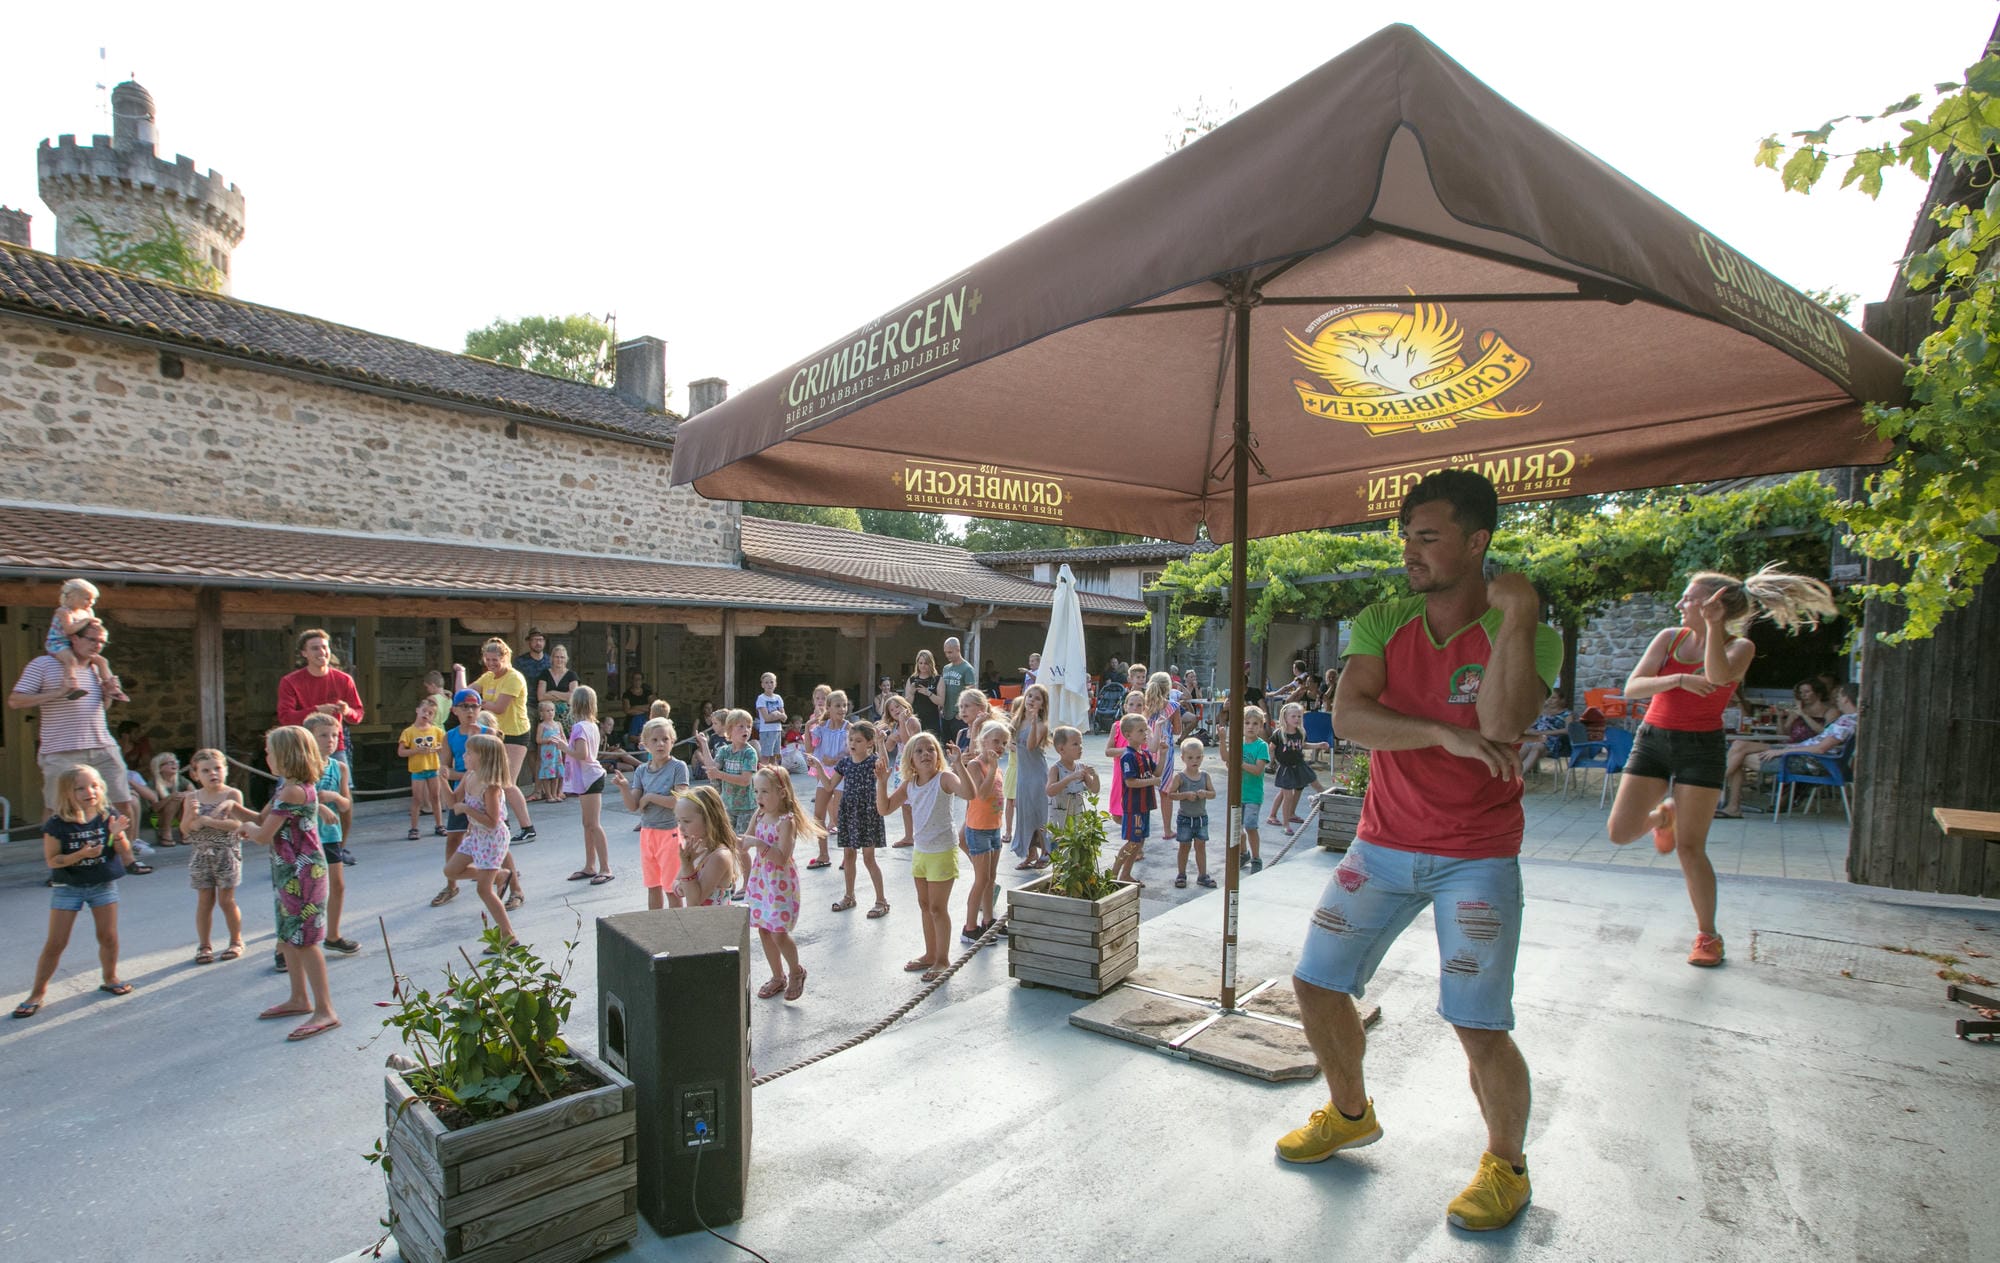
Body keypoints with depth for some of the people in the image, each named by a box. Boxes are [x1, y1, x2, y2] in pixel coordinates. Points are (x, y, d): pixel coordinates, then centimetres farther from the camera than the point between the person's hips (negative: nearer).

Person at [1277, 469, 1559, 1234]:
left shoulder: (1526, 636, -9)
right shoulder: (1383, 622, 0)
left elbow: (1499, 725, -28)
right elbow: (1348, 717, -14)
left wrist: (1516, 614, -25)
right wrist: (1445, 735, -24)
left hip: (1476, 859, -4)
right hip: (1383, 845, 4)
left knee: (1479, 1026, -7)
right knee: (1315, 982, 7)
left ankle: (1506, 1166, 25)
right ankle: (1349, 1114, 35)